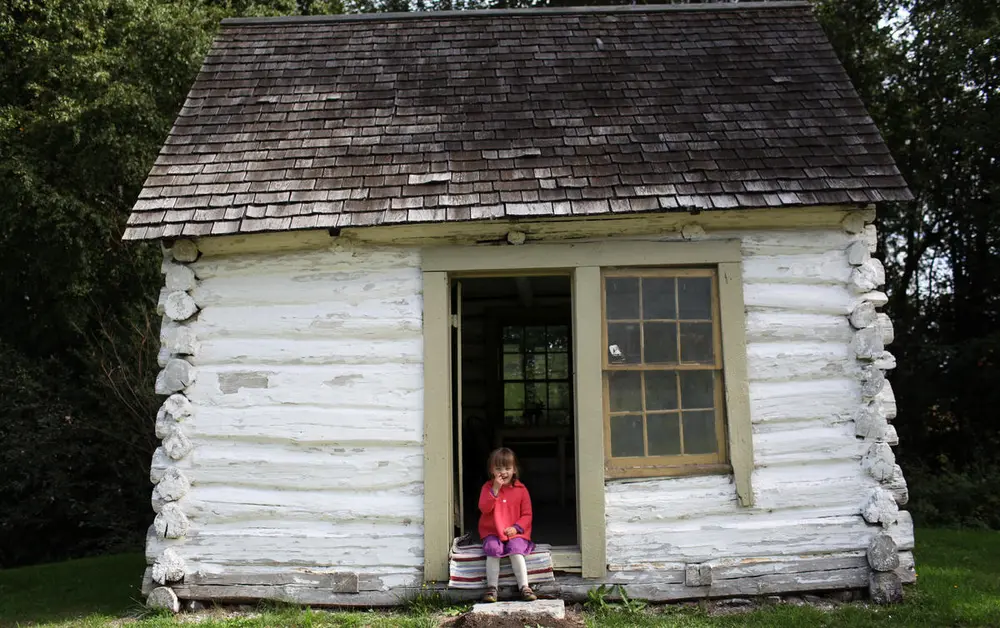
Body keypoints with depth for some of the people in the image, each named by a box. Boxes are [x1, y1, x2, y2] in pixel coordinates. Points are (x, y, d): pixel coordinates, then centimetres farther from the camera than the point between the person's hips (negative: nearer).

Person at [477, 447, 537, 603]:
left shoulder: (521, 490, 3)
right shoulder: (488, 487, 4)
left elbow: (527, 514, 2)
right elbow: (484, 508, -12)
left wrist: (516, 528, -15)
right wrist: (495, 489, -20)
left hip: (515, 532, 0)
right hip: (492, 532, 1)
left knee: (516, 550, -28)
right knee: (493, 550, -27)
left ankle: (524, 587, -23)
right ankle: (492, 588, -20)